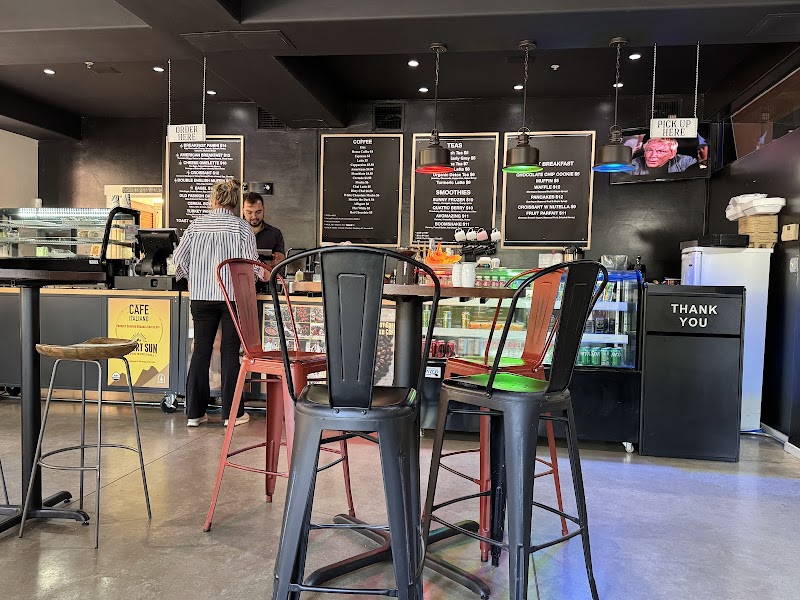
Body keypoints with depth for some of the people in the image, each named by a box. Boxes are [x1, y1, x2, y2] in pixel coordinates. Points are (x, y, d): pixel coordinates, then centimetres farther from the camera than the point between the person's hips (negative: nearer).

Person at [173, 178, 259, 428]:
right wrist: (253, 279, 14)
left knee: (201, 350, 9)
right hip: (233, 295, -2)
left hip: (201, 295, 2)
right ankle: (232, 412, 10)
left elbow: (179, 256, 6)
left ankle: (194, 412, 14)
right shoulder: (242, 227, -2)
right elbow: (251, 263, -7)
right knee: (230, 351, 5)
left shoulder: (196, 224, 6)